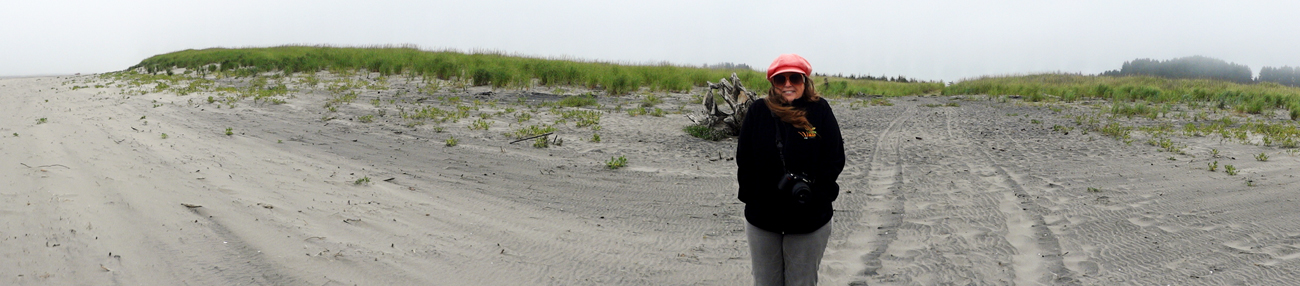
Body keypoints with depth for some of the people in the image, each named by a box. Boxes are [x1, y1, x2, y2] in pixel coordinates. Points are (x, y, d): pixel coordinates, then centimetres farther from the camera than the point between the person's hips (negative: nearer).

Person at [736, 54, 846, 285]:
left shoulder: (820, 110, -3)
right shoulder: (758, 112, 0)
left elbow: (835, 160, -5)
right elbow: (744, 160, 2)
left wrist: (813, 195, -11)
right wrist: (751, 197, -4)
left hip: (809, 220, -1)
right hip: (762, 218, 1)